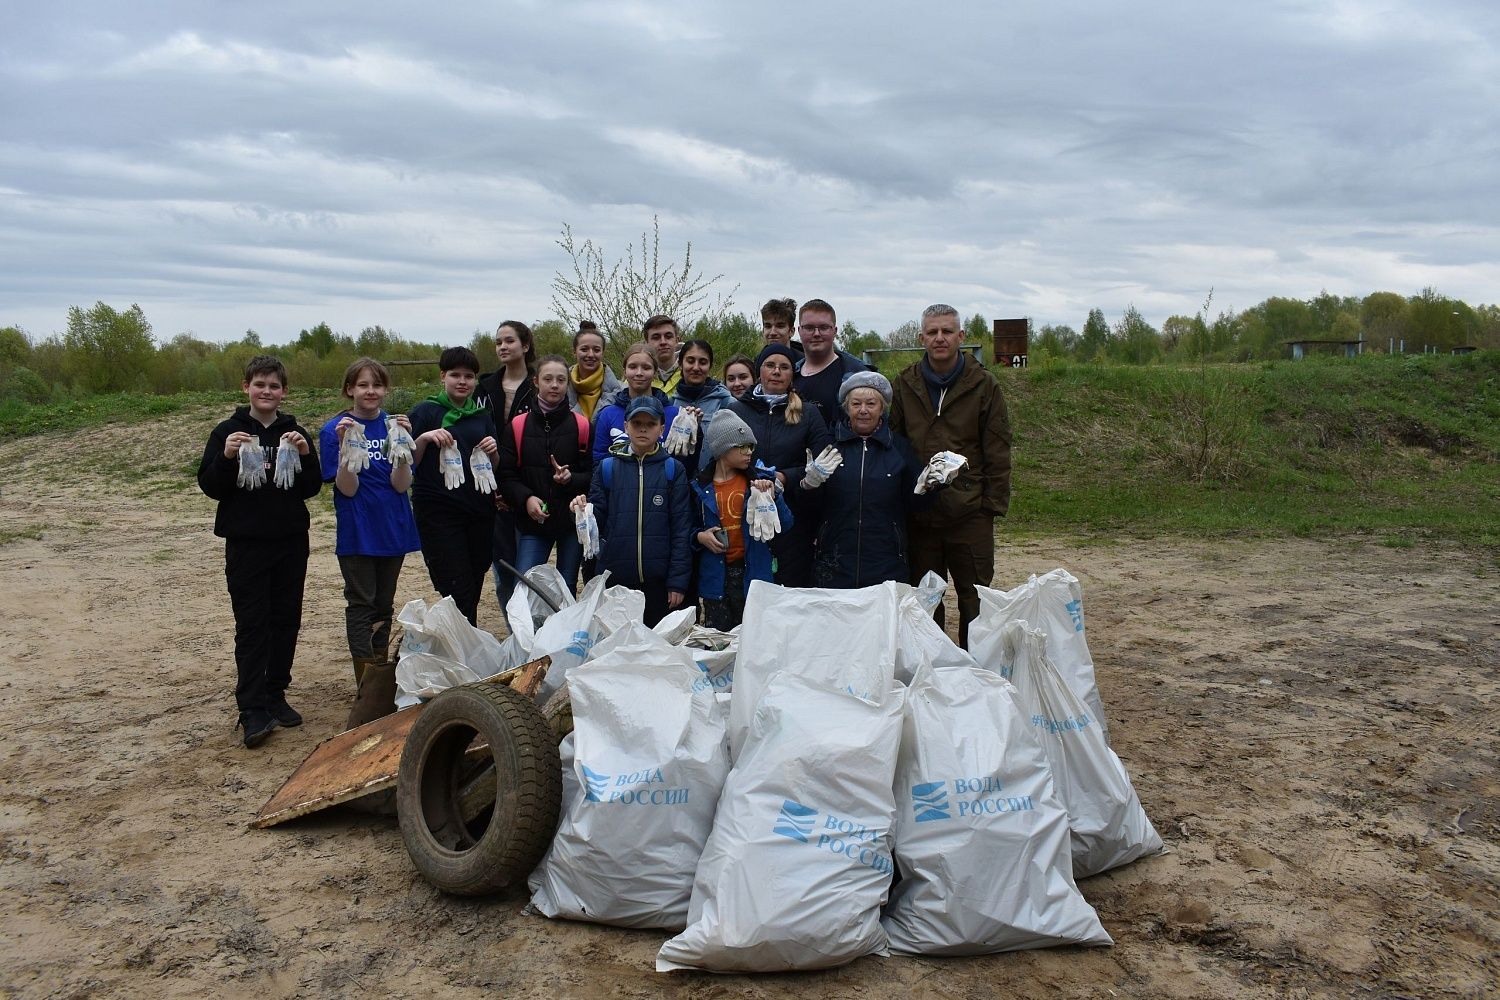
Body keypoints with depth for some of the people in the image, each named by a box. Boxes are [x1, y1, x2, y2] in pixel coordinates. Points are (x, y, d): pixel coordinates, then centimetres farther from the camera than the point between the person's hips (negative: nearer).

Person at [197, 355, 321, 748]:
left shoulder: (294, 432, 6)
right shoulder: (228, 432, 0)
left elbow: (311, 489, 2)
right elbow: (210, 487, -4)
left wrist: (305, 455, -14)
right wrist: (227, 457, -21)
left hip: (291, 542, 3)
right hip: (246, 543, -3)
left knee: (286, 620, 9)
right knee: (252, 625, -4)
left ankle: (275, 694, 22)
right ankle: (252, 710, -2)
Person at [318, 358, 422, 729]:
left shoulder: (394, 425, 0)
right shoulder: (336, 429, -7)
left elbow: (401, 484, -9)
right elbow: (347, 488, -14)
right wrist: (345, 446, -27)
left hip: (393, 529, 4)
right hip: (357, 532, -3)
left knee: (384, 605, 13)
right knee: (361, 606, 0)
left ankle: (381, 682, 25)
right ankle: (369, 688, 4)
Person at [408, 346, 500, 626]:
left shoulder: (482, 415, 14)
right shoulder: (426, 411, 1)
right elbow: (408, 463, -2)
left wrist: (492, 452, -5)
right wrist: (424, 439, -19)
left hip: (479, 509, 5)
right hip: (438, 511, -4)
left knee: (474, 586, 10)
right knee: (459, 592, -8)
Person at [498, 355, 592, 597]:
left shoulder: (581, 425, -1)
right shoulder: (517, 426, 1)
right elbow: (505, 475, 0)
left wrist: (571, 479, -18)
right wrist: (526, 498, -16)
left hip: (572, 520, 0)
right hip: (532, 521, 0)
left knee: (567, 592, 9)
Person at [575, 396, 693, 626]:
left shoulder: (673, 470, 3)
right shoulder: (607, 468, 6)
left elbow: (681, 529, -1)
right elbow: (597, 521, 6)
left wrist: (678, 581, -6)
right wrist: (583, 513, -16)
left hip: (658, 581, -1)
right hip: (615, 580, 1)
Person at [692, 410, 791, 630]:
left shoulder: (760, 480, 2)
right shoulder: (700, 486, 2)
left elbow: (785, 525, 0)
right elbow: (691, 528, 13)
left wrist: (772, 496, -14)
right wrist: (700, 536, -7)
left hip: (753, 574, 0)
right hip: (716, 577, 0)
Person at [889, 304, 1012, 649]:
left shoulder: (984, 386, 1)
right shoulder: (904, 385, 6)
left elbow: (997, 452, 1)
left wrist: (994, 503, -5)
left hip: (970, 513, -2)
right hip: (918, 514, 2)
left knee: (974, 598, 5)